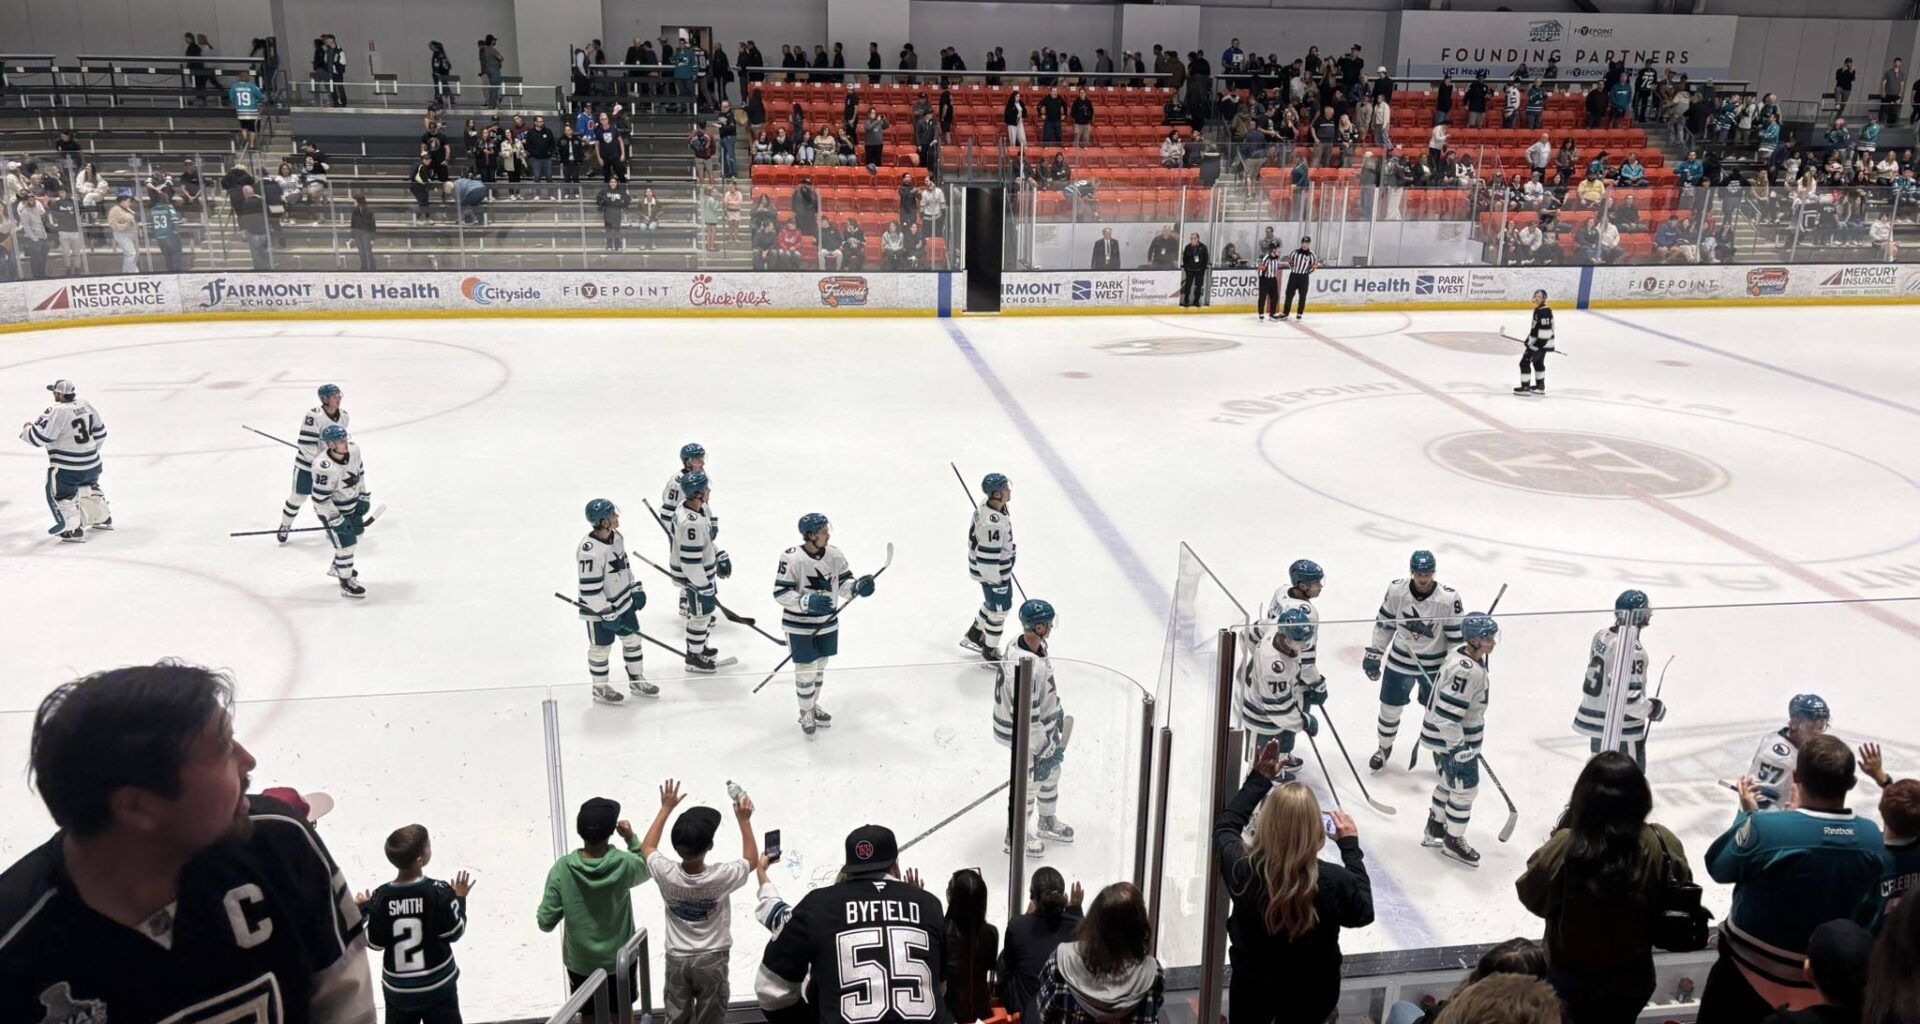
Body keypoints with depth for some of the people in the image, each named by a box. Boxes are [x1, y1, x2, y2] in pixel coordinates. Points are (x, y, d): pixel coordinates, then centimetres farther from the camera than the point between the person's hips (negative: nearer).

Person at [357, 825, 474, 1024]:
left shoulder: (381, 897, -14)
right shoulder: (439, 892, -18)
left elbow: (376, 943, -4)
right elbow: (453, 933, -9)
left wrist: (364, 910, 9)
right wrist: (460, 899, 5)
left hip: (398, 989, 2)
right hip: (438, 985, -2)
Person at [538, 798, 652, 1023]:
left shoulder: (562, 869, -21)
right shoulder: (624, 864, -21)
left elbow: (546, 922, -15)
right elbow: (647, 868, 4)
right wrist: (632, 839, 1)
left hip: (580, 962, 0)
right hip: (619, 959, 0)